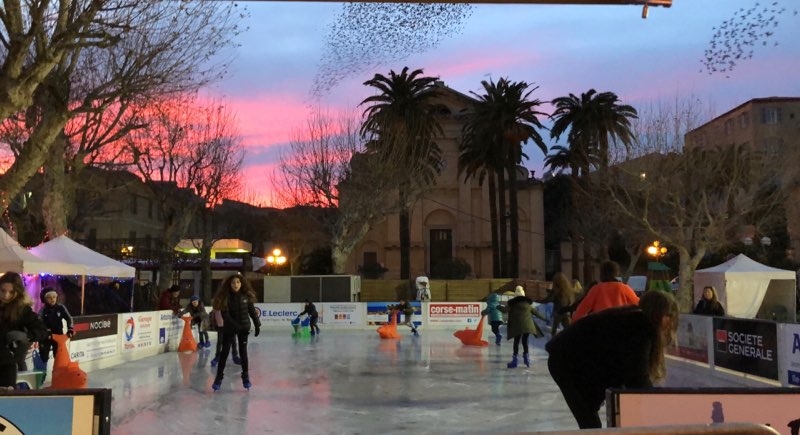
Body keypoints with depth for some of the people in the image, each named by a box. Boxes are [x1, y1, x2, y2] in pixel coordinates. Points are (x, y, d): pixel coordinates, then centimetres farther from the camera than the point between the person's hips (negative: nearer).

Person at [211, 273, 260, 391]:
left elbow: (252, 311, 2)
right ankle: (219, 378, 13)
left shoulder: (246, 295, -6)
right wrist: (236, 326, -25)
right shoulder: (226, 297, -13)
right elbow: (225, 315, -17)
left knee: (243, 351, 5)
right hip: (229, 328, -1)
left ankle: (245, 377, 14)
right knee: (224, 352, 3)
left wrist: (257, 325, 1)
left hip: (244, 327, 1)